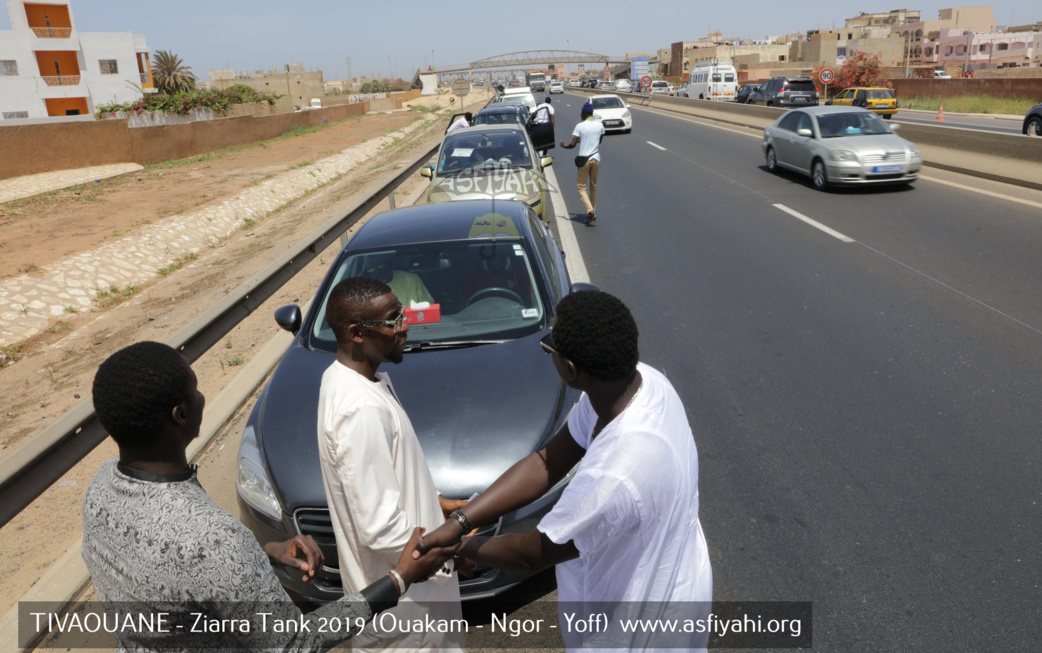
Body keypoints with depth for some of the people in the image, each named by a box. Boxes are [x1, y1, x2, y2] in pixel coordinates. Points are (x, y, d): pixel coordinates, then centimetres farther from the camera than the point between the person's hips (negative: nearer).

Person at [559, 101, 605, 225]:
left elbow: (573, 144, -14)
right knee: (593, 186, 17)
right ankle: (594, 212, 22)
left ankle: (590, 210, -18)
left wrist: (565, 145, 7)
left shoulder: (580, 126, -11)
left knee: (582, 187, 1)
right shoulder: (600, 125, 3)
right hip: (596, 159, 5)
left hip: (584, 159, -4)